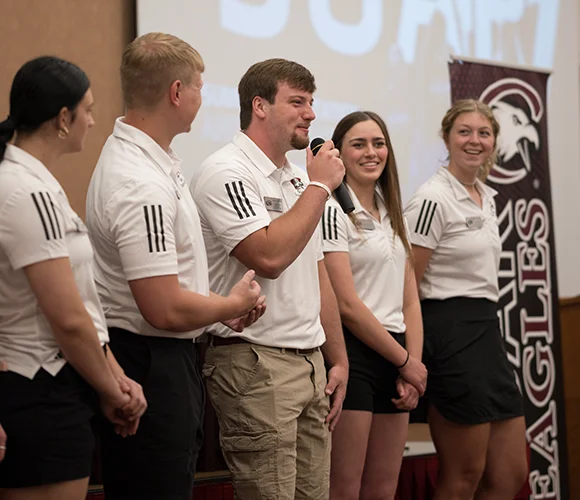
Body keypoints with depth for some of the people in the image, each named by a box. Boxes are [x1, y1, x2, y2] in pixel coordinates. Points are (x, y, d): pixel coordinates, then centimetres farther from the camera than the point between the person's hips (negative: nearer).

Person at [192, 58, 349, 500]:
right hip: (256, 363, -9)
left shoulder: (298, 178, 17)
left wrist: (338, 360, 17)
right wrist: (319, 186, -14)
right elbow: (269, 256, -24)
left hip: (310, 363, 9)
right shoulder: (227, 173, -11)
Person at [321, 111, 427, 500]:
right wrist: (405, 362, -8)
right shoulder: (332, 210, -8)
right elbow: (347, 304, -14)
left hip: (396, 361, 8)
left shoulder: (393, 214, 16)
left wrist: (415, 364, -1)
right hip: (353, 354, -7)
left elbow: (410, 300, 13)